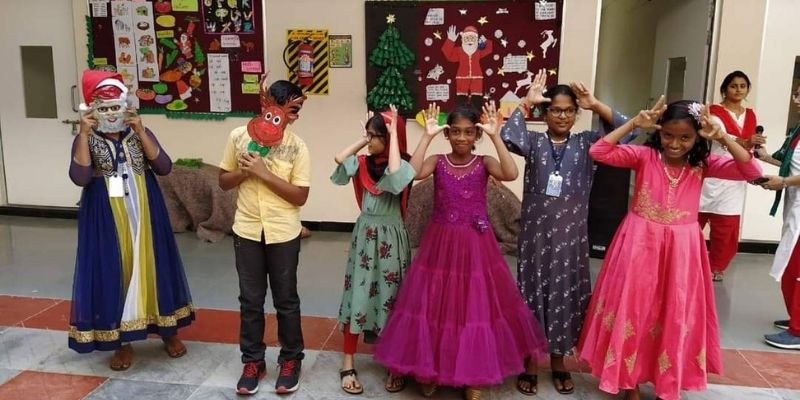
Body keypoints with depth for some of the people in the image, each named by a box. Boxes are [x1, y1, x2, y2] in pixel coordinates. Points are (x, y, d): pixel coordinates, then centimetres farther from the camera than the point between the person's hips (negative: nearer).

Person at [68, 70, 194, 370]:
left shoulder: (140, 133, 1)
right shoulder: (86, 139, -3)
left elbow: (164, 167, -12)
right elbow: (80, 178, -19)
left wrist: (140, 131, -19)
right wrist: (84, 134, -22)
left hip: (144, 215, 1)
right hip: (106, 219, -1)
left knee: (151, 267, 9)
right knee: (113, 272, 4)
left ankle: (168, 332, 25)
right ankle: (122, 342, 20)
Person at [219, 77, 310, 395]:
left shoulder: (297, 147, -9)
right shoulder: (239, 136, -2)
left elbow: (300, 196, -12)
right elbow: (223, 181, 6)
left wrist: (264, 172, -19)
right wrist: (244, 170, -15)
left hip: (283, 234, -2)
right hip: (247, 230, 2)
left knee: (286, 300, 11)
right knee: (250, 300, 12)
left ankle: (290, 359, 28)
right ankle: (252, 361, 28)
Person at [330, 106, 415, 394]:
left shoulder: (402, 166, -11)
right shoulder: (364, 164, 6)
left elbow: (394, 172, -33)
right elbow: (340, 159, -8)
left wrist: (394, 133, -23)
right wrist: (364, 139, 0)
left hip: (390, 238, -4)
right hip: (364, 235, 5)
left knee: (391, 299, 5)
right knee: (357, 295, 7)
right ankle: (348, 364, 17)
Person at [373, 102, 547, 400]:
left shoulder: (484, 163, -2)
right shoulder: (438, 161, -1)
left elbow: (511, 174, -22)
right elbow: (413, 172, -22)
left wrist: (495, 137, -22)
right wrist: (427, 136, -19)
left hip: (475, 246, 0)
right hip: (440, 244, 1)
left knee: (476, 304, 7)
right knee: (434, 304, 9)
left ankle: (473, 374, 26)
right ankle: (430, 369, 29)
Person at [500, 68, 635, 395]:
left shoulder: (586, 143, 5)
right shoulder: (534, 142, 2)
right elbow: (508, 137, -18)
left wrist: (595, 104, -12)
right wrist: (527, 101, -16)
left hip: (571, 233, 1)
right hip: (535, 231, -1)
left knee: (565, 293, 10)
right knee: (533, 292, 7)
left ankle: (559, 361, 29)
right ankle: (529, 362, 22)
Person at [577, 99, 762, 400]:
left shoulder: (703, 164, -2)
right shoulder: (644, 155, -7)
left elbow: (752, 171, -10)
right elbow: (598, 152, -18)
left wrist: (723, 138, -18)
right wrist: (634, 124, -20)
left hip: (680, 249, 2)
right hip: (641, 244, -2)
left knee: (676, 317, 12)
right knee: (633, 311, 7)